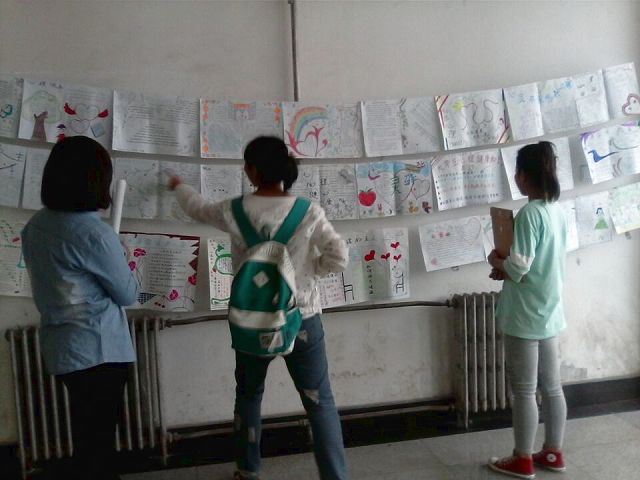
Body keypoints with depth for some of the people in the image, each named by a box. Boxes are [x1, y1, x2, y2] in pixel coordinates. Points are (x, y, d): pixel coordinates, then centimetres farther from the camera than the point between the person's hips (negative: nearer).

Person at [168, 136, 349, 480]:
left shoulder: (235, 211, -7)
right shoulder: (308, 212, -11)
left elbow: (198, 209, 13)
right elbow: (339, 257, -12)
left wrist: (179, 187, 33)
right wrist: (306, 269, 4)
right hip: (301, 319, -1)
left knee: (248, 396, 22)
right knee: (320, 402, 6)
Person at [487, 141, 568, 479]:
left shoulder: (529, 213, -19)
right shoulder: (556, 211, 8)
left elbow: (519, 268, -22)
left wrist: (496, 261, -3)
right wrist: (507, 269, 7)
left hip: (525, 315, -9)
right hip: (548, 311, 9)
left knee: (523, 390, 4)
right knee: (551, 387, 16)